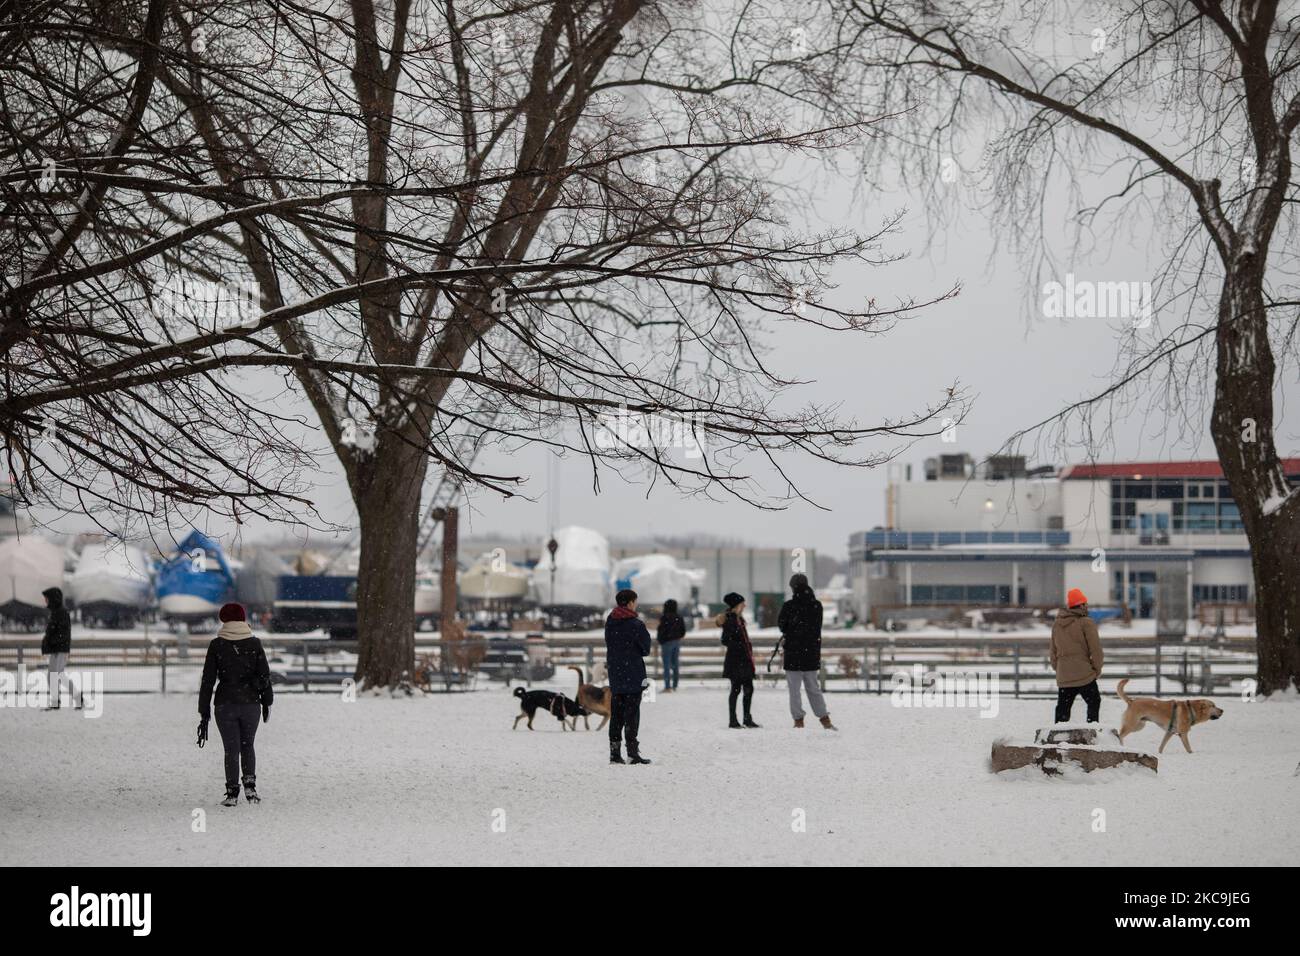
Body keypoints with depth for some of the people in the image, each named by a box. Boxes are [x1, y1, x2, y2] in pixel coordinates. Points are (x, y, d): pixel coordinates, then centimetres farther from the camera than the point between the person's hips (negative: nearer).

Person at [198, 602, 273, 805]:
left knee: (231, 749, 7)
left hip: (225, 704, -1)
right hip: (251, 703, 1)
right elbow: (264, 675, 1)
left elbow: (208, 680, -3)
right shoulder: (254, 643, -1)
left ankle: (232, 793, 2)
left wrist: (204, 713, 1)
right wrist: (266, 703, 14)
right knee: (247, 746, 18)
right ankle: (250, 785, 1)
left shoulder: (216, 645, -3)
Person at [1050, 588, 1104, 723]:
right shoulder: (1086, 623, -10)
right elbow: (1095, 649, -8)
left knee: (1063, 708, 10)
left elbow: (1053, 651, 15)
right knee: (1093, 703, 10)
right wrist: (1097, 669, 5)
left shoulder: (1056, 624, 8)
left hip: (1063, 677, 5)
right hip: (1084, 675, -5)